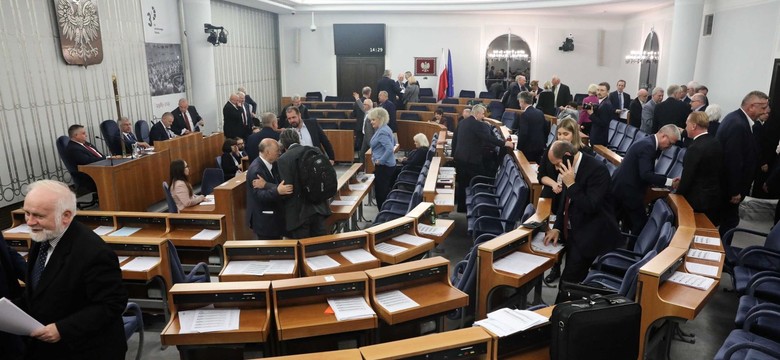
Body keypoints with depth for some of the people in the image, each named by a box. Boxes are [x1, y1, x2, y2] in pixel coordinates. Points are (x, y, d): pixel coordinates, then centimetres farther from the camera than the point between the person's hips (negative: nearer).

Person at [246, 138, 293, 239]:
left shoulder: (272, 164, 5)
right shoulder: (256, 170, -22)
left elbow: (281, 184, -5)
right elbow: (260, 195, -31)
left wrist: (266, 185, -24)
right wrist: (277, 191, -47)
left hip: (274, 215, 8)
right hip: (264, 219, -8)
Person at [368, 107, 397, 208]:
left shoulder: (382, 132, -20)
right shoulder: (384, 129, 11)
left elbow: (390, 149, -30)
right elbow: (393, 143, 25)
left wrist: (380, 161, -21)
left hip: (383, 166, -10)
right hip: (388, 164, 10)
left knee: (381, 192, -2)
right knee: (386, 190, 19)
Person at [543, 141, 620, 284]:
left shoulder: (597, 169, -19)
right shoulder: (569, 169, 5)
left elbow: (591, 206, -25)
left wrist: (571, 184, -23)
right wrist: (557, 228, 5)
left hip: (591, 236, -8)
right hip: (573, 232, 8)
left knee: (569, 282, -12)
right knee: (570, 279, 10)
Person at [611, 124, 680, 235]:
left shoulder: (648, 142, 10)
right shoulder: (647, 146, -22)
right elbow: (646, 174, -29)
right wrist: (669, 182, -28)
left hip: (622, 186, 10)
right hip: (627, 189, -10)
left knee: (628, 223, 20)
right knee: (641, 224, -3)